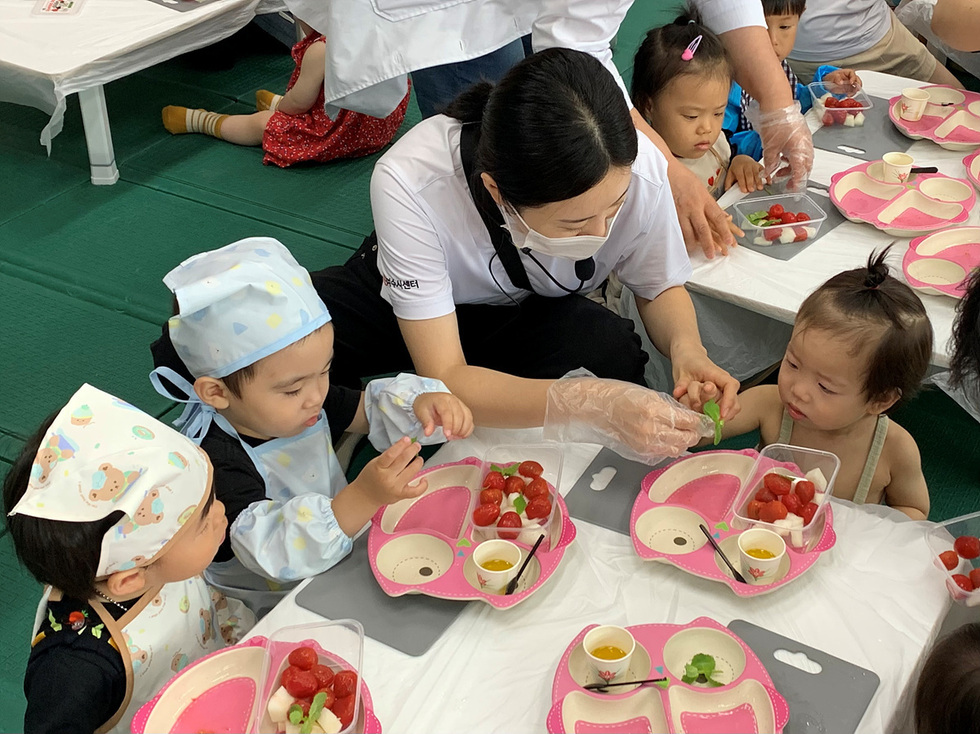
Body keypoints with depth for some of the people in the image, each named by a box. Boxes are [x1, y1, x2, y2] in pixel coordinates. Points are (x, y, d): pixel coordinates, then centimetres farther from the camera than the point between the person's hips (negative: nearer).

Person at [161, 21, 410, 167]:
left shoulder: (319, 50, -28)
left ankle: (197, 120, 31)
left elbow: (300, 101, -19)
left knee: (261, 124, 12)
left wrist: (281, 105, 6)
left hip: (335, 134, -8)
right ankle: (277, 103, 62)